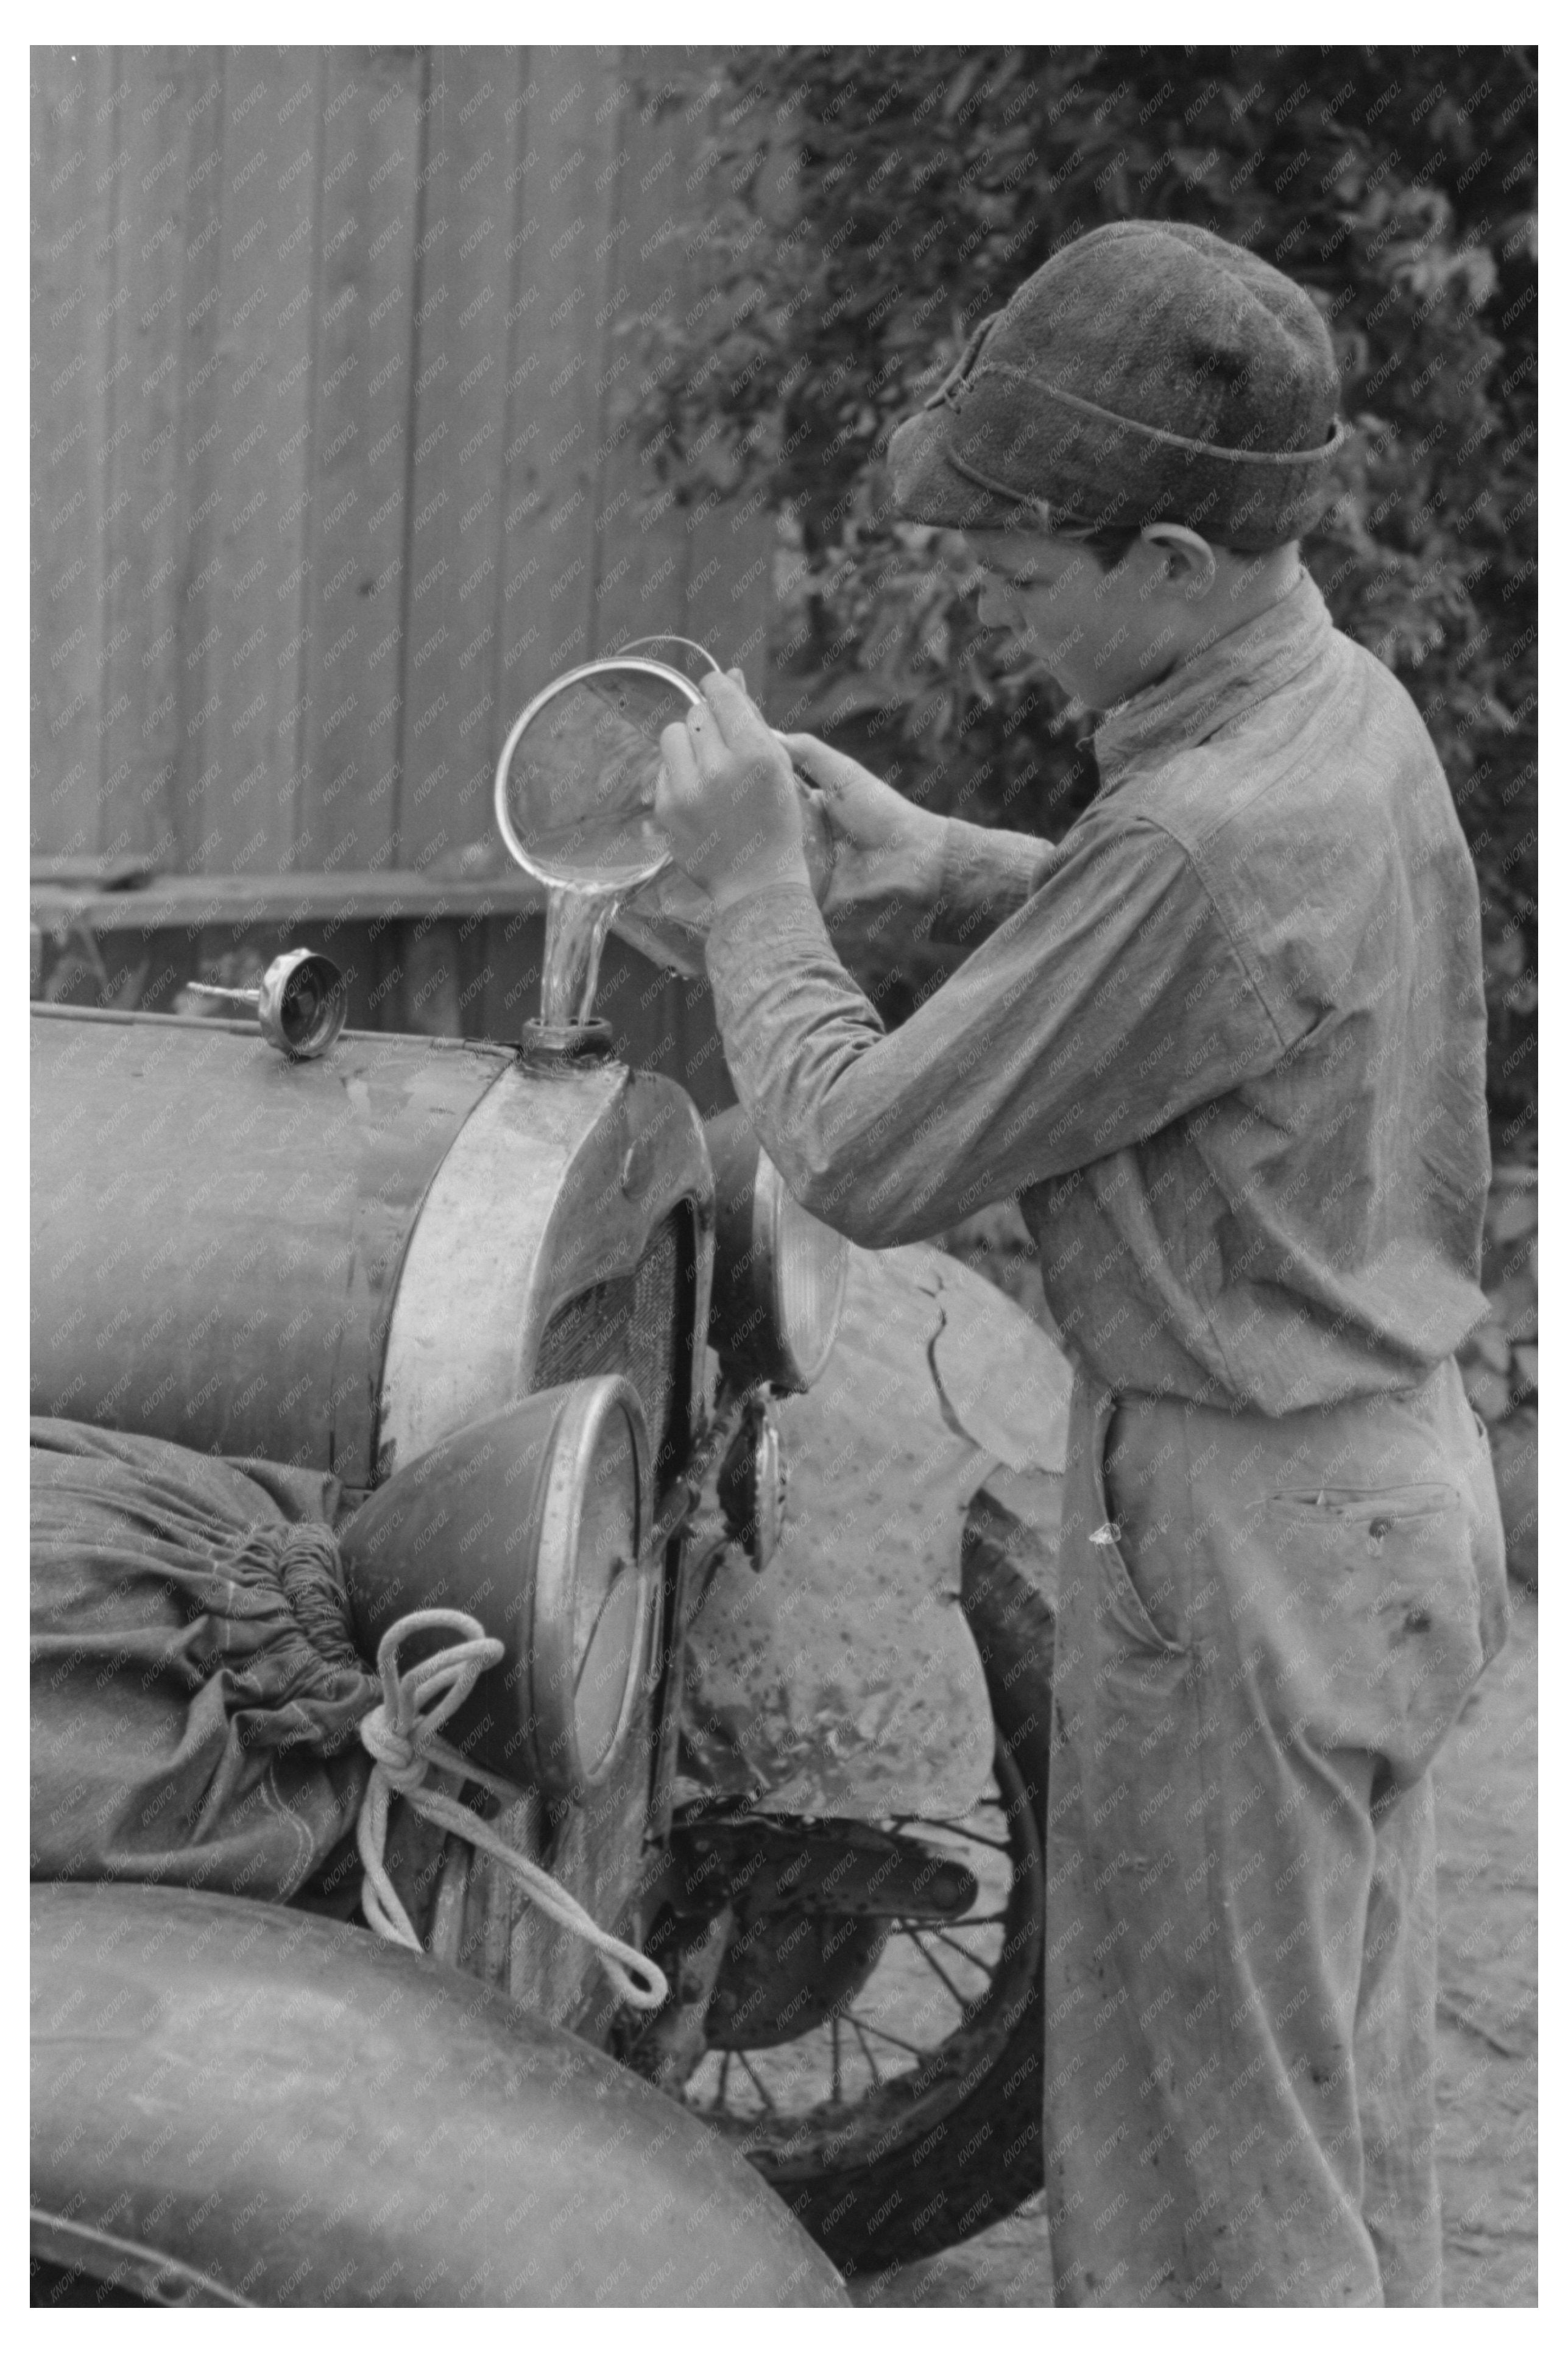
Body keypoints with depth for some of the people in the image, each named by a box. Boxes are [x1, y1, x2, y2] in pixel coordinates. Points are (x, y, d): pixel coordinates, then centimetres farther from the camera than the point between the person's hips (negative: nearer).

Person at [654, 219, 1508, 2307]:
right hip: (1390, 1465, 9)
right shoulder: (1351, 708, 1)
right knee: (1344, 2098, 23)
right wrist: (944, 868, 6)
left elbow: (871, 1161, -22)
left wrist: (757, 887, -8)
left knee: (1215, 2153, 7)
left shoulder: (1210, 841, -28)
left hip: (1245, 1527, -9)